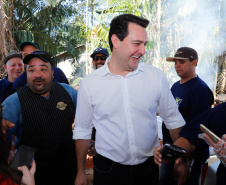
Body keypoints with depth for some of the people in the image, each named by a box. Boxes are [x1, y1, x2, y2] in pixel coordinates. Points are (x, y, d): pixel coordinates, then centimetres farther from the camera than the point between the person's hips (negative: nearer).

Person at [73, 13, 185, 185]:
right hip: (107, 170, -1)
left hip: (148, 168, 2)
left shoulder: (156, 76, -6)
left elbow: (174, 120, 4)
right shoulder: (89, 83, -8)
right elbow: (82, 131, 1)